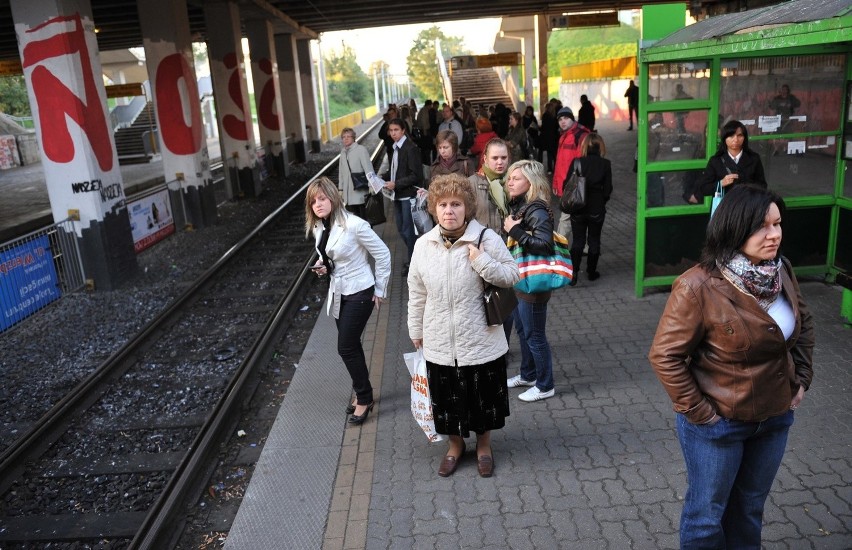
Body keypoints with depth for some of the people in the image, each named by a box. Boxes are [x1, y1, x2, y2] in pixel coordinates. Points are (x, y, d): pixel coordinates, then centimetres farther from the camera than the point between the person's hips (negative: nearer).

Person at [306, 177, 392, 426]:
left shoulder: (354, 225, -22)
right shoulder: (317, 228, 1)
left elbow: (382, 254, -15)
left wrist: (380, 290, -9)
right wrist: (322, 265, -5)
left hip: (360, 293, -7)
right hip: (338, 293, 7)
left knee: (346, 348, -4)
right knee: (351, 346, 16)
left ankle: (364, 398, 15)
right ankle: (363, 393, 34)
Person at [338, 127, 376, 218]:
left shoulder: (361, 150, -5)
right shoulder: (343, 153, 14)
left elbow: (368, 167, -13)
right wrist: (340, 189, 17)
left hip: (361, 193, -5)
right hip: (349, 193, 5)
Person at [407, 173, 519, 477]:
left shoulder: (487, 239, -13)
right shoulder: (424, 245, -3)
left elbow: (513, 276, -8)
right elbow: (416, 293, 6)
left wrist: (483, 262, -23)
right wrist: (416, 330, 12)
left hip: (481, 341, -2)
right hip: (439, 344, 3)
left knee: (483, 398, 16)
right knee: (446, 399, 18)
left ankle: (484, 444, 43)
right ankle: (456, 444, 44)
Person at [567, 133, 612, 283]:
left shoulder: (576, 162, -7)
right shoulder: (605, 164, -7)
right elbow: (608, 189, -5)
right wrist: (601, 201, 13)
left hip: (578, 209, 0)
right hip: (597, 209, 0)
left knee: (577, 241, 8)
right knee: (594, 240, 13)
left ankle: (573, 272, -1)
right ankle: (591, 272, 21)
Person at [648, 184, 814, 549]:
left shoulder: (781, 272, -5)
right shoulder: (699, 287, -26)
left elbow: (803, 324, 13)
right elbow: (664, 355, -21)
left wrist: (802, 377, 7)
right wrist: (698, 412, -17)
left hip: (775, 418, 6)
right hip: (718, 424, -6)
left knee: (750, 509, 25)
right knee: (707, 514, 15)